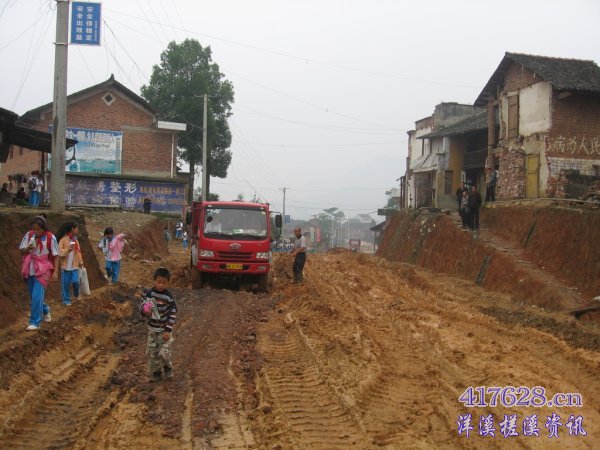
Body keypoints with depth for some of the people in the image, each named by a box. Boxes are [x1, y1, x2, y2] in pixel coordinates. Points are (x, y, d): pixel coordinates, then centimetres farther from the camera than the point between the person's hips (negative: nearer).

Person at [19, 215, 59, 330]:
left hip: (43, 269, -5)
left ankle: (35, 322, -9)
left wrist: (53, 271, -2)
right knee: (34, 296, 15)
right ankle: (45, 311, 43)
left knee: (37, 296, -15)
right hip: (30, 269, 5)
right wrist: (28, 248, -19)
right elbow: (22, 251, 3)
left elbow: (54, 256, -4)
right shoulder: (28, 235, -3)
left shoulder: (50, 238, -12)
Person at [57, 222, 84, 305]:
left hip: (75, 265, 4)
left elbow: (78, 251, 13)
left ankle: (76, 294, 25)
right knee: (66, 284, 3)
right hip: (66, 266, -4)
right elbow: (59, 252, -12)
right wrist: (68, 249, -25)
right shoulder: (63, 239, -9)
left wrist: (81, 262, 10)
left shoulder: (75, 239, 11)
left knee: (75, 281, -3)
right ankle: (66, 300, 15)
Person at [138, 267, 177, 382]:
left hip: (164, 330, -3)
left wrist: (168, 330, -13)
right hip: (152, 329, 3)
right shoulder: (148, 294, -6)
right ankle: (156, 373, 27)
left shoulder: (169, 297, -14)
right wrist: (145, 312, -18)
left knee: (164, 352, -7)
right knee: (152, 352, 9)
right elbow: (141, 305, 6)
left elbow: (173, 314, -10)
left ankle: (168, 367, 24)